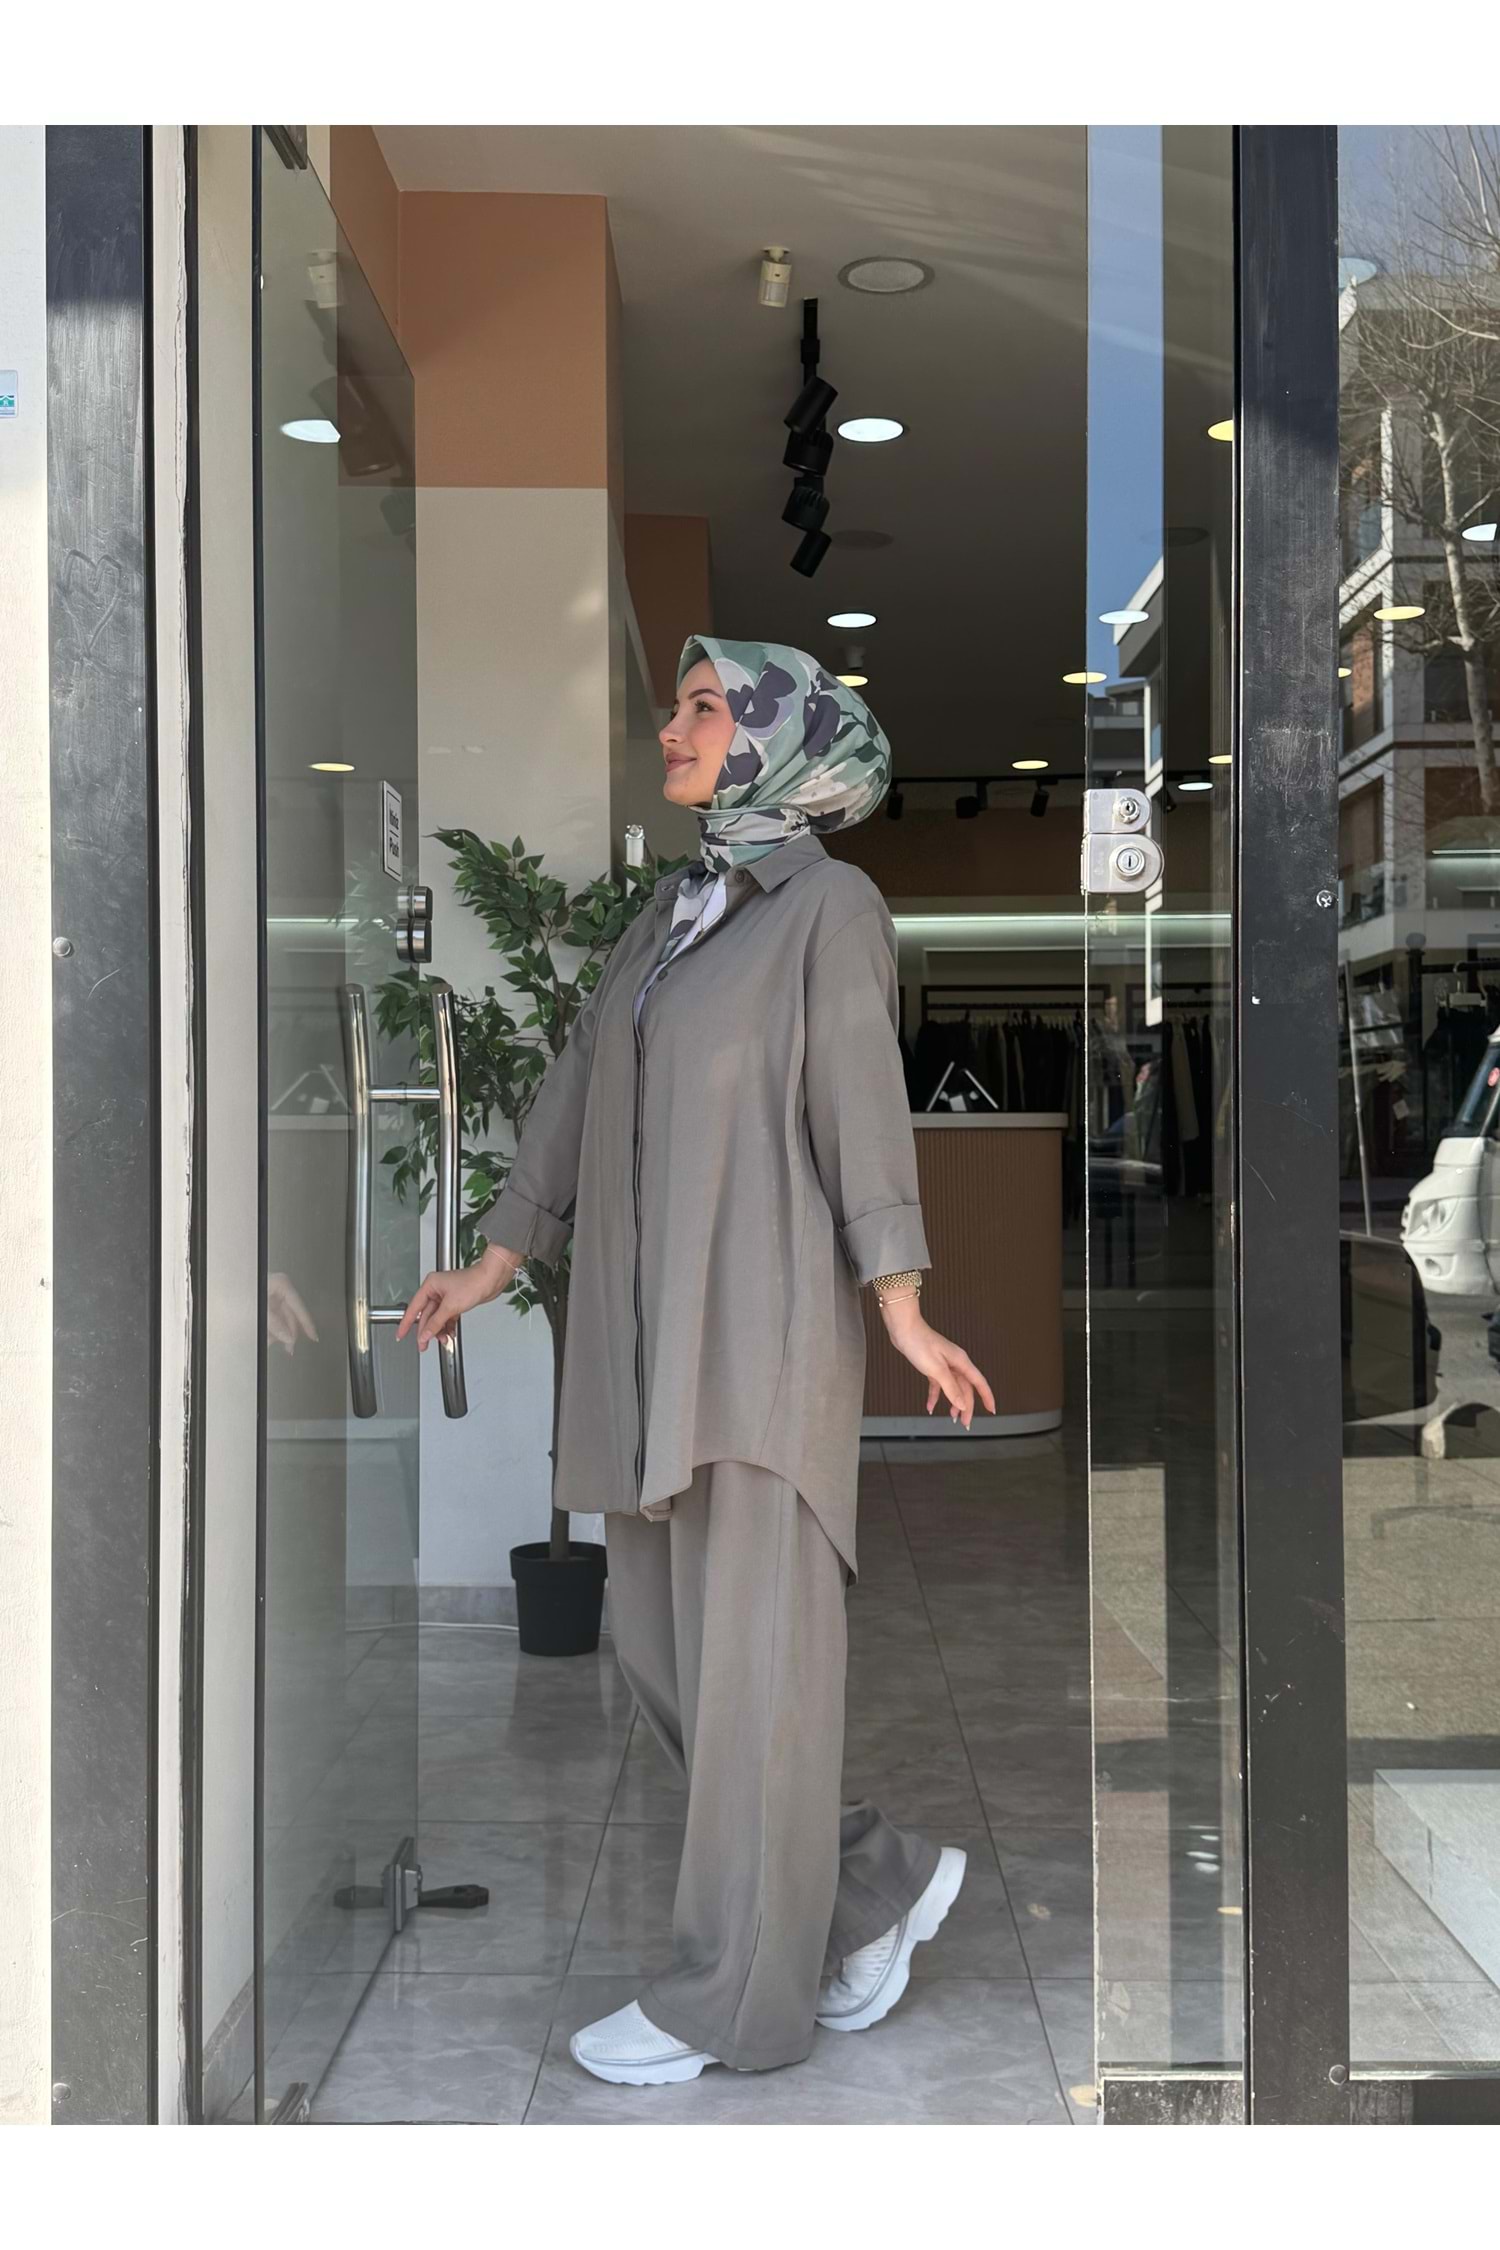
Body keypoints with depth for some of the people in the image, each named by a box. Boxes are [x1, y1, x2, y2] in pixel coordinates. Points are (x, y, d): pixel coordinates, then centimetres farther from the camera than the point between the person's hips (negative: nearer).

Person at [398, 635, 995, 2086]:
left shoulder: (828, 904, -2)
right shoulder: (668, 913, 18)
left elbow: (860, 1096, -10)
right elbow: (580, 1092, 19)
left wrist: (900, 1308, -17)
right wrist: (493, 1265, 19)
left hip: (761, 1318, -8)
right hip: (643, 1322, 8)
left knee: (750, 1655, -2)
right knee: (657, 1647, 9)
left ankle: (737, 1993, 9)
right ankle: (875, 1882, 23)